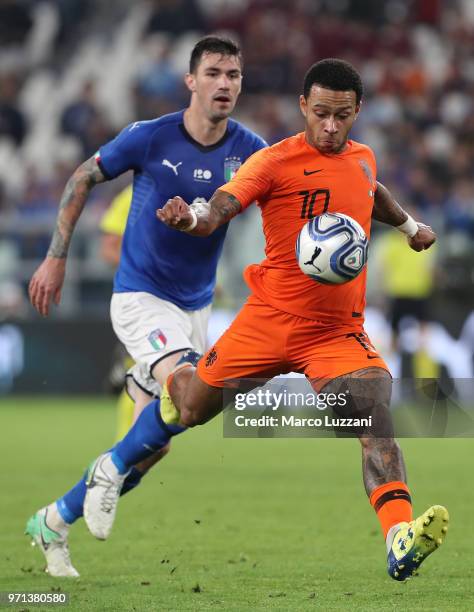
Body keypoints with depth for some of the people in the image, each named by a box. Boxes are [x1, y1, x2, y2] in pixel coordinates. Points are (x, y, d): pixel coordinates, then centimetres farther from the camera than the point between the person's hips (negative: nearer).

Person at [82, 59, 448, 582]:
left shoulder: (363, 160, 10)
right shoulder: (276, 161, -9)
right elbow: (219, 210, -23)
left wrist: (409, 225, 52)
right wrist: (191, 218, -45)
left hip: (340, 332, 3)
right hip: (270, 318, -3)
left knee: (375, 417, -20)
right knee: (191, 406, 5)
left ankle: (401, 541, -34)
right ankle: (112, 470, 34)